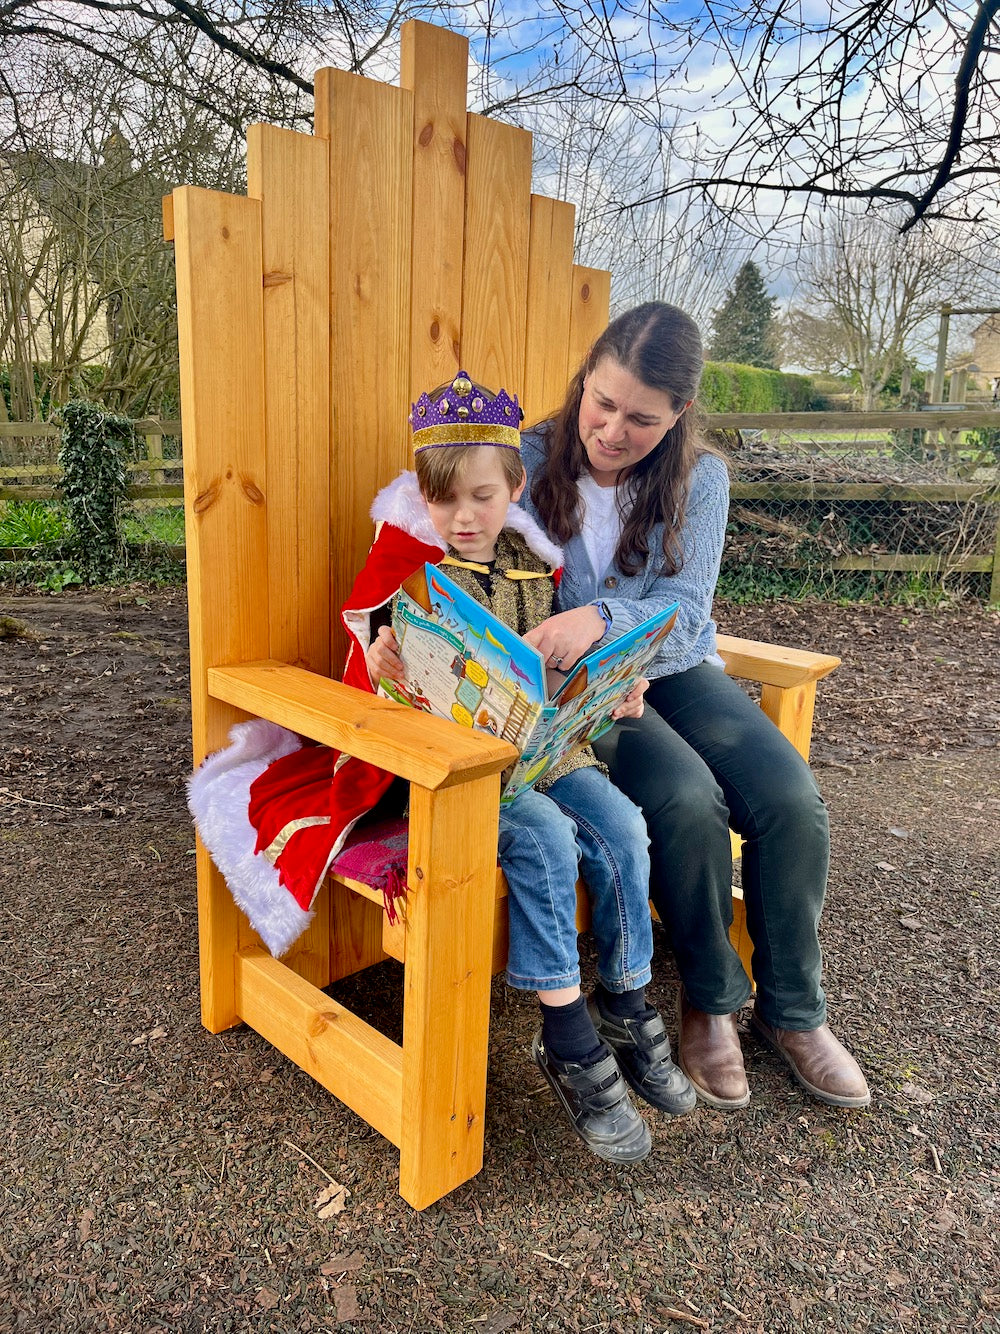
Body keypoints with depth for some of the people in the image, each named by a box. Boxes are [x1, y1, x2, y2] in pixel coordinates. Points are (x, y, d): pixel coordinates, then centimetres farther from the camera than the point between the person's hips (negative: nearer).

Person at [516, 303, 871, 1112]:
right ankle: (710, 1001, -2)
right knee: (687, 801, -29)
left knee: (792, 798, -20)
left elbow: (687, 611, -14)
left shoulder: (699, 479, -2)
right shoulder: (530, 462, -6)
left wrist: (603, 617, -34)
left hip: (674, 671, 3)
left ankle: (793, 1007, 4)